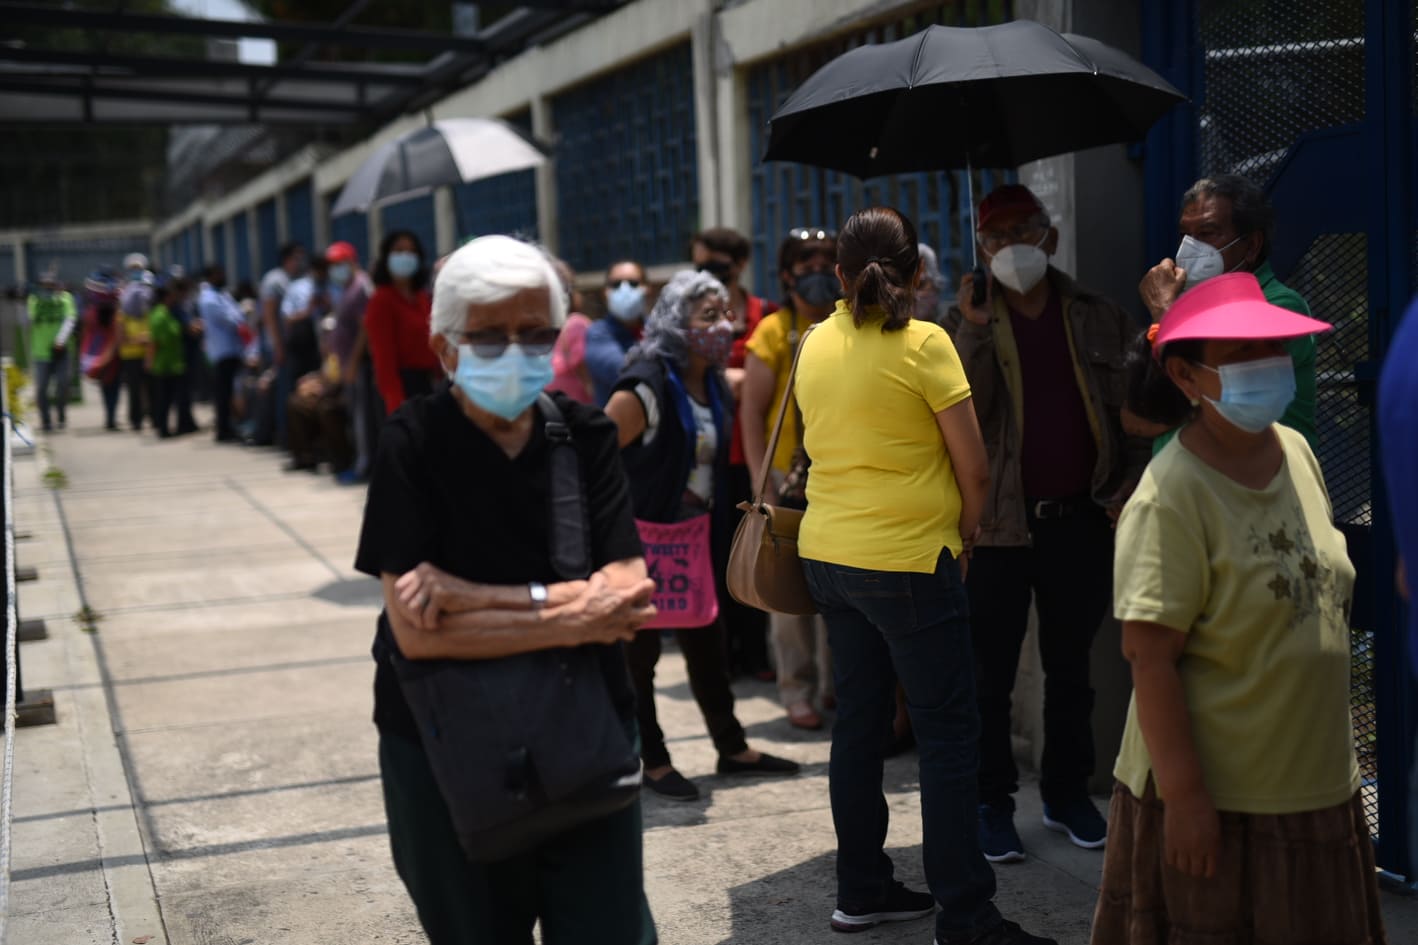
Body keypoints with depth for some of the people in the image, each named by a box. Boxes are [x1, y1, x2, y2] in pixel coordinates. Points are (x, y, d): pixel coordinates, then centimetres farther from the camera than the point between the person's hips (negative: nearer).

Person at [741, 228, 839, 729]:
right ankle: (798, 692, 11)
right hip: (790, 480, -4)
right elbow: (752, 412, -5)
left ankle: (835, 682, 23)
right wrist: (762, 483, -11)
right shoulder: (775, 332, -5)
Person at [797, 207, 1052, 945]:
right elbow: (974, 468, -9)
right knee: (948, 736, 0)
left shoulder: (816, 344, 5)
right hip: (907, 561, -7)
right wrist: (963, 536, 7)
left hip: (826, 552, 7)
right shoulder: (924, 344, -12)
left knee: (858, 721, 15)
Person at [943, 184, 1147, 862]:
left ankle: (1067, 793, 28)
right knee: (990, 674, 4)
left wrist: (1127, 488, -2)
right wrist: (975, 328, -20)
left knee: (1071, 670, 14)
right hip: (998, 521, -2)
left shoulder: (1099, 320, 7)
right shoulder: (967, 324, 1)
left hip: (1080, 519, 2)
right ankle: (992, 802, 16)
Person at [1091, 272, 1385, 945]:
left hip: (1317, 782, 7)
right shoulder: (1171, 498, -19)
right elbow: (1150, 657, -21)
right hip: (1215, 797, -7)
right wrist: (1184, 794, -21)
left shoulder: (1297, 452, 4)